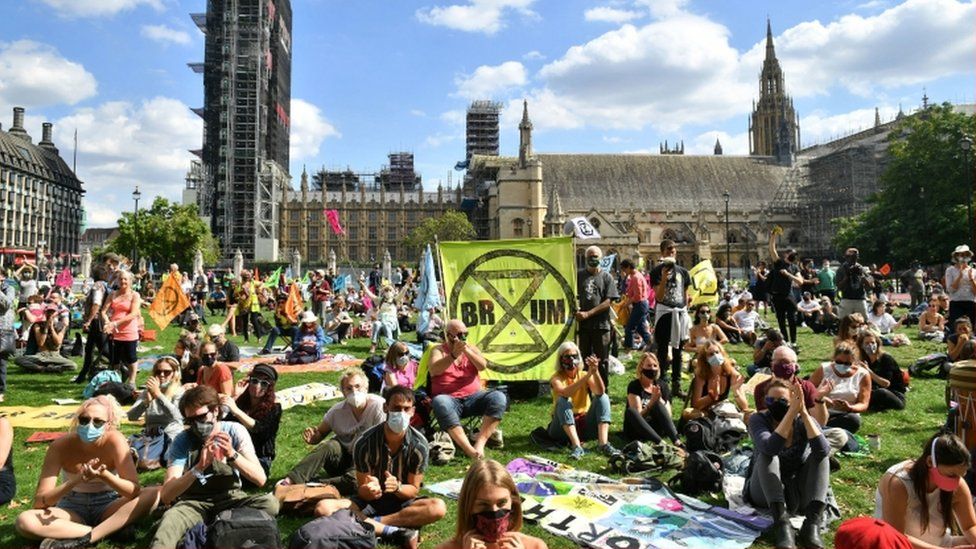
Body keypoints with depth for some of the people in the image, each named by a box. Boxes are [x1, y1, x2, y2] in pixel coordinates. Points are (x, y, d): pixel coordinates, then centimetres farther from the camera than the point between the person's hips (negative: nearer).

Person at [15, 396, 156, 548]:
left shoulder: (115, 440, -20)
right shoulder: (60, 446, -17)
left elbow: (134, 491, -23)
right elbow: (39, 502, -19)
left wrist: (103, 475, -39)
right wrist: (76, 480, -35)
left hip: (108, 507, -1)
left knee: (152, 496, -30)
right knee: (24, 521, -29)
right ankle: (110, 530, -29)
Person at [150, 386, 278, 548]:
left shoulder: (235, 431, -9)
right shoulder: (182, 441, -9)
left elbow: (260, 479, -16)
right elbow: (165, 495, -19)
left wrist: (232, 455, -31)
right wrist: (199, 467, -34)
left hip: (229, 498, 3)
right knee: (169, 520, -39)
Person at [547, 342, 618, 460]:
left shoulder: (584, 375, -1)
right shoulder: (557, 378, -9)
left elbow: (600, 392, -22)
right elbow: (565, 393, -34)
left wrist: (595, 372, -40)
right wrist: (588, 375, -41)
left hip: (585, 425, 3)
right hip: (563, 427, -3)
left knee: (603, 397, -17)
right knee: (562, 401, -31)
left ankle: (603, 444, -31)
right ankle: (576, 446, -41)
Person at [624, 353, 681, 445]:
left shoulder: (662, 385, 6)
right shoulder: (634, 386, -6)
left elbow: (668, 415, -1)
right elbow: (638, 415, -15)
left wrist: (659, 399, -17)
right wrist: (652, 401, -26)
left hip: (655, 430, 3)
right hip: (636, 431, -2)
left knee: (658, 405, -25)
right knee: (630, 411, -34)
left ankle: (677, 442, -41)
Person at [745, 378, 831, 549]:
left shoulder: (803, 421, -9)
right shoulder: (758, 419, -14)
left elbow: (823, 450, -30)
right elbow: (770, 448, -37)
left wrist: (803, 413, -38)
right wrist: (792, 412, -39)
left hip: (799, 492, 2)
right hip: (766, 493, -2)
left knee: (819, 455, -20)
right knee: (767, 456, -29)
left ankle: (812, 525, -33)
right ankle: (781, 522, -41)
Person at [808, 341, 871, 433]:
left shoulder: (863, 375, 3)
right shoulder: (823, 370, 1)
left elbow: (864, 405, -2)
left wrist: (849, 408, -25)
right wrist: (819, 399, -26)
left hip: (847, 417, 2)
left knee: (853, 419, -35)